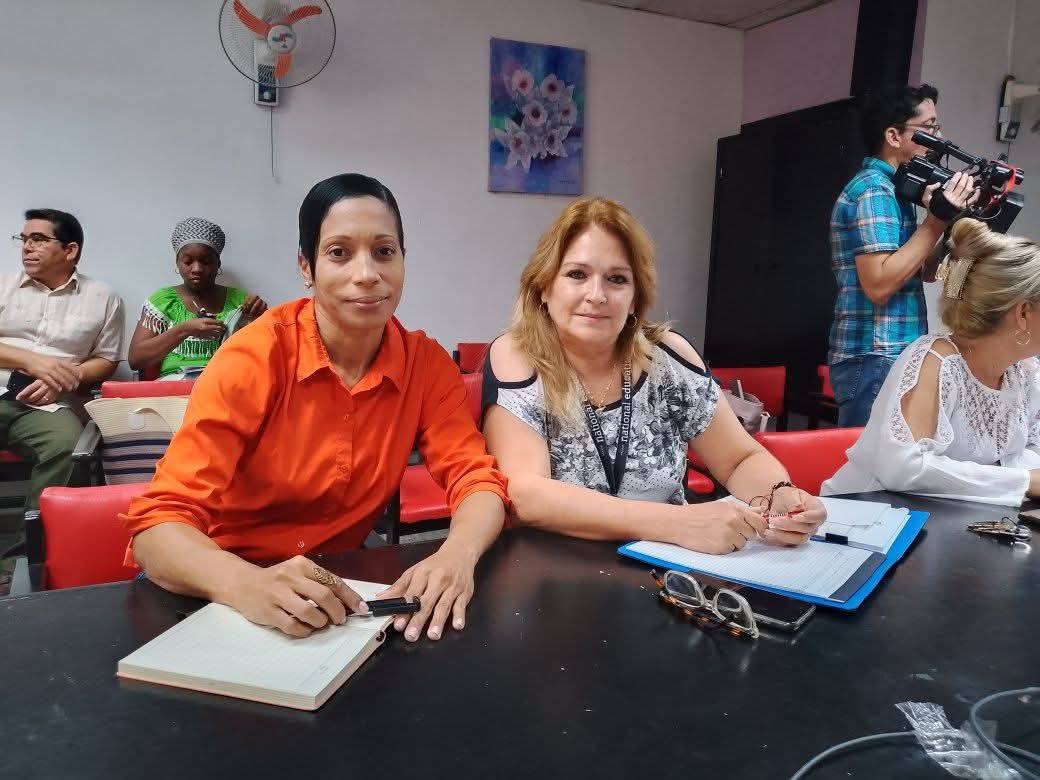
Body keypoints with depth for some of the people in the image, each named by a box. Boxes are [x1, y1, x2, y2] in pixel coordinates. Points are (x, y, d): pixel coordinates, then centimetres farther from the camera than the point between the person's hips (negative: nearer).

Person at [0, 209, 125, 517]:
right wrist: (32, 361, -10)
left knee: (66, 445, -34)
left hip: (47, 404, -1)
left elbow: (107, 360, 10)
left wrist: (65, 378, -9)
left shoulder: (103, 297, 11)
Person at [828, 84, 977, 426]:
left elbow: (924, 272, 20)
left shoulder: (891, 190, 16)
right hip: (875, 360, -10)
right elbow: (879, 285, -23)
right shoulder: (873, 190, -13)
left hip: (892, 358, 10)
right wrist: (937, 220, -17)